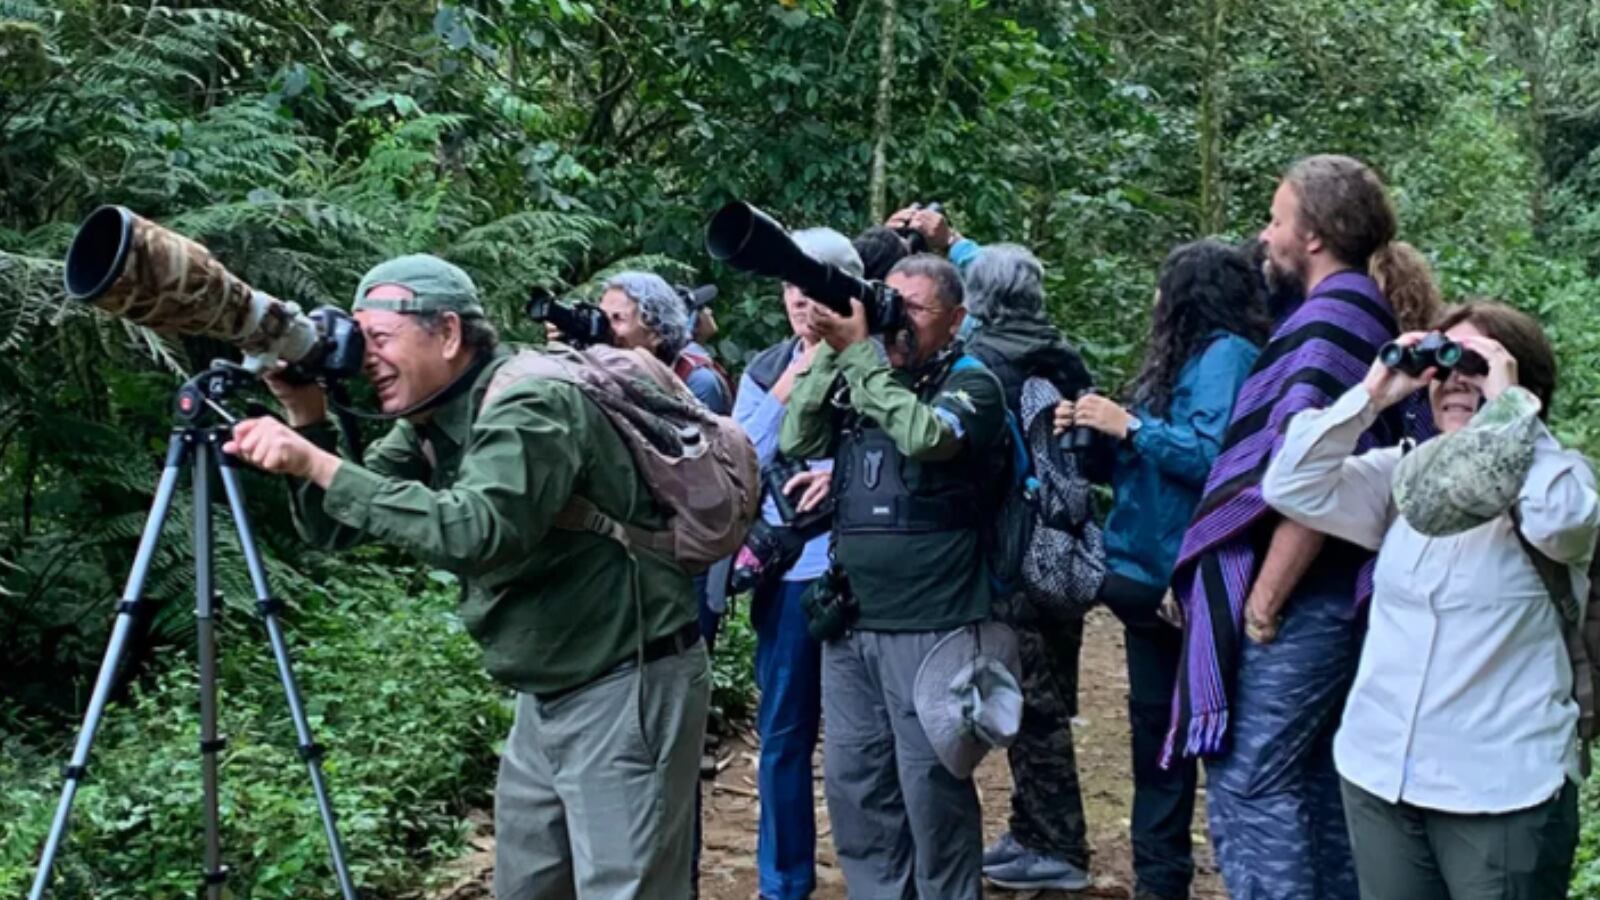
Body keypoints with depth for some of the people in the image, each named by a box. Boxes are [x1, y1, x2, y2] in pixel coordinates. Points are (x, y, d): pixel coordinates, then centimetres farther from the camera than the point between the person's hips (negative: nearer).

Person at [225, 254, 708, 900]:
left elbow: (478, 534, -35)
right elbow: (335, 530, 6)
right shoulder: (428, 423, 6)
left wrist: (319, 464, -33)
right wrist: (306, 419, -8)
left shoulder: (529, 400, -20)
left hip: (627, 689, -9)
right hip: (546, 695, 9)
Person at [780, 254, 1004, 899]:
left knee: (931, 785, 0)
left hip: (929, 624, -6)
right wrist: (829, 352, -5)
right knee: (852, 781, 12)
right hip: (849, 620, 6)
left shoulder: (971, 383, -3)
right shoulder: (857, 382, 12)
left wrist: (859, 350, -17)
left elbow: (924, 435, -21)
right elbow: (795, 442, 2)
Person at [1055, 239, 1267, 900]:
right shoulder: (1184, 357, 17)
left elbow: (1210, 456, -24)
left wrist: (1128, 425, -18)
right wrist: (1095, 433, 1)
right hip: (1151, 572, 10)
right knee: (1156, 725, 14)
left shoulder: (1226, 355, -11)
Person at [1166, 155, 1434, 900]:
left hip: (1300, 600, -10)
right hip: (1333, 593, 10)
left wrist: (1260, 603, -17)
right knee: (1315, 782, 15)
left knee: (1247, 787, -6)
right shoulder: (1364, 314, 14)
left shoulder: (1330, 320, -15)